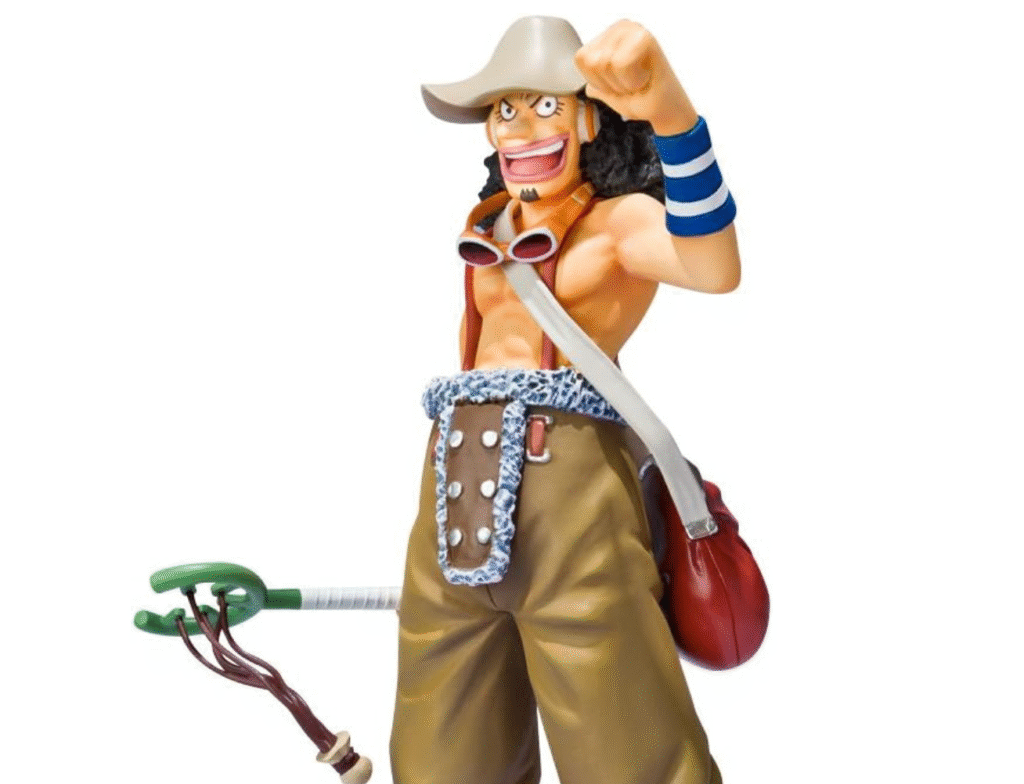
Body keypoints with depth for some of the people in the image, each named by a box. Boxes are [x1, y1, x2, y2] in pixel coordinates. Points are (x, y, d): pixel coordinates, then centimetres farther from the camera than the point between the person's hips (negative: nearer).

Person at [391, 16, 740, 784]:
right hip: (455, 496, 6)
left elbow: (716, 267, -23)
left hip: (568, 484, -6)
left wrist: (669, 110, -41)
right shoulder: (487, 226, 19)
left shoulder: (621, 219, -1)